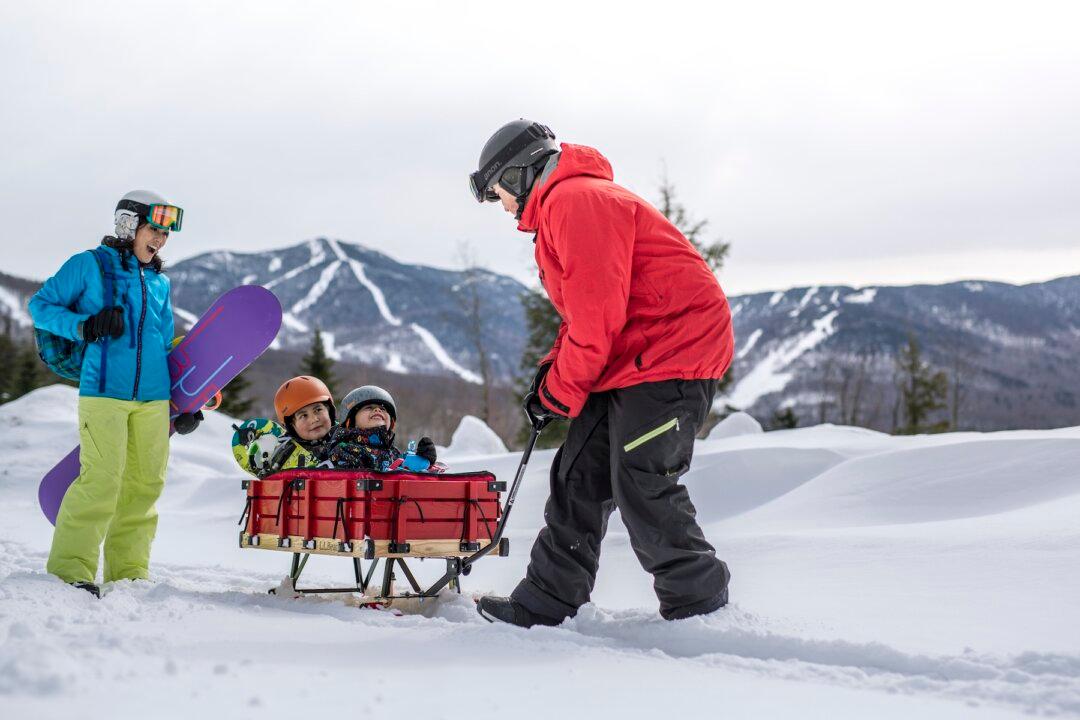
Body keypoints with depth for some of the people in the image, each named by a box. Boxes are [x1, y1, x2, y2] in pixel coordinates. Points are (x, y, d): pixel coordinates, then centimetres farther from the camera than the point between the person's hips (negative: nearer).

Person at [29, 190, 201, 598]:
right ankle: (71, 569, -5)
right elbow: (40, 305, 4)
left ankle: (128, 572, 13)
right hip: (104, 390, -6)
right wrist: (83, 326, -13)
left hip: (153, 396, 6)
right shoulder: (89, 265, 4)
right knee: (102, 480, -14)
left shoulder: (160, 283, 20)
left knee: (145, 484, 4)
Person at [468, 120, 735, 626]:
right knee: (580, 476, 9)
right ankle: (546, 602, 15)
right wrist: (552, 371, 9)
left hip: (673, 351, -11)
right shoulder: (559, 208, 21)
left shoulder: (575, 199, -14)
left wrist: (560, 392, -12)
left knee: (640, 486, -10)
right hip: (629, 358, 11)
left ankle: (699, 605, 4)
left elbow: (597, 313, -21)